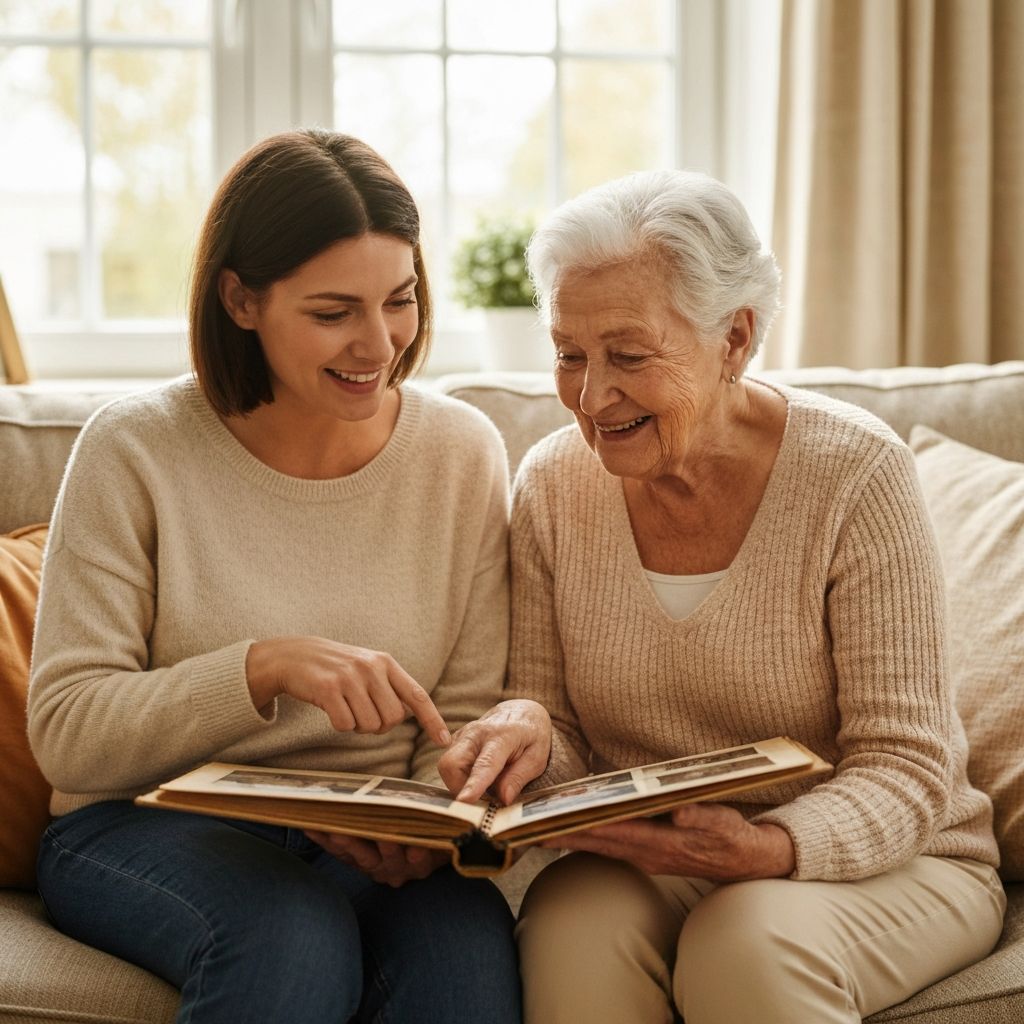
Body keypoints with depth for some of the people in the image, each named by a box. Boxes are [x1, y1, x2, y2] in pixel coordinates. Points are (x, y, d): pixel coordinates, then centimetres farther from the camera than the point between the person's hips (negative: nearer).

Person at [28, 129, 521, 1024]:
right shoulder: (136, 449, -7)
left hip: (371, 847, 2)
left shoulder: (464, 453, 0)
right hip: (147, 824, -1)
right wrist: (265, 667, -25)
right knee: (295, 935, -33)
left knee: (466, 936, -31)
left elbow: (466, 717, 3)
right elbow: (65, 737, -11)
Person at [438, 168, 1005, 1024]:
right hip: (638, 862, 3)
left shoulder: (854, 473, -15)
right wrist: (530, 732, -22)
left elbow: (906, 770, -14)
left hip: (885, 863, -2)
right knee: (572, 924, -30)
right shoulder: (553, 483, -3)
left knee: (753, 944, -34)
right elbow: (564, 740, 2)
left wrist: (769, 848, -33)